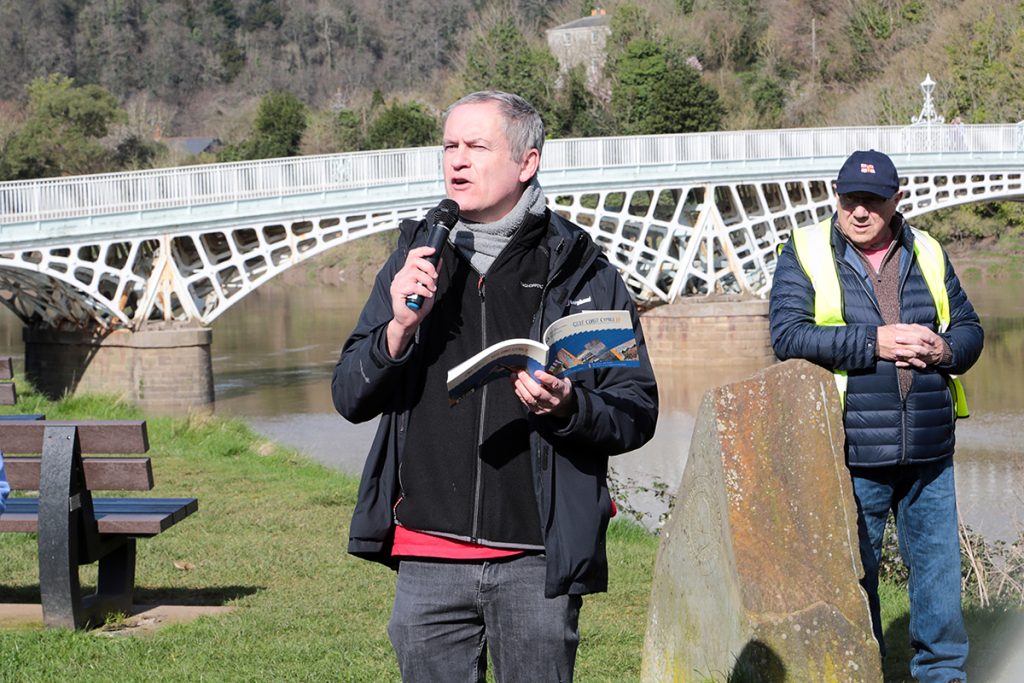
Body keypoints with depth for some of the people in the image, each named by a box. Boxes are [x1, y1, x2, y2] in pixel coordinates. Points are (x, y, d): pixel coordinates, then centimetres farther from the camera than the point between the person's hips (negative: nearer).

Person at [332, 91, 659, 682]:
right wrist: (398, 328, -10)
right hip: (429, 560, 2)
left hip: (537, 563, -2)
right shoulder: (415, 260, 9)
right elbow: (350, 400, 7)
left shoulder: (581, 271, 1)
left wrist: (568, 408, -19)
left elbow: (638, 411, 1)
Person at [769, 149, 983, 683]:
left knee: (939, 565, 7)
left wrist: (943, 349, -9)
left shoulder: (926, 254, 11)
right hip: (851, 456, -3)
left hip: (929, 456, 3)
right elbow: (787, 334, -12)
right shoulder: (805, 251, 0)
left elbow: (970, 330, 15)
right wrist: (873, 343, -18)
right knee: (853, 570, 6)